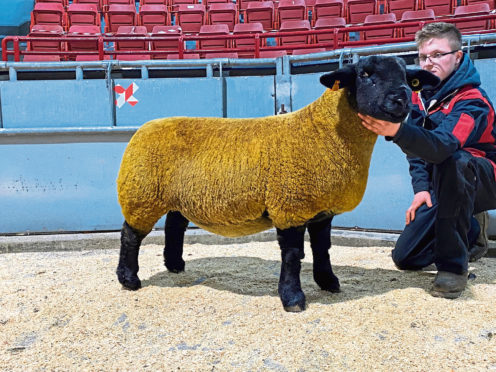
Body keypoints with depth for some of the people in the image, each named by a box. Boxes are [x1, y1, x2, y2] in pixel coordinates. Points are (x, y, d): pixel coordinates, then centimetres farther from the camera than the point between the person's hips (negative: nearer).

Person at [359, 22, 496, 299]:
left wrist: (397, 131, -61)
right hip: (444, 189, 6)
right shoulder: (420, 94, -2)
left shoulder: (471, 102, -25)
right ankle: (473, 231, 23)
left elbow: (441, 146, -44)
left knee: (452, 161, -42)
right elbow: (418, 148, 3)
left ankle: (454, 264, -28)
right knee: (406, 258, -2)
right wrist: (421, 187, -12)